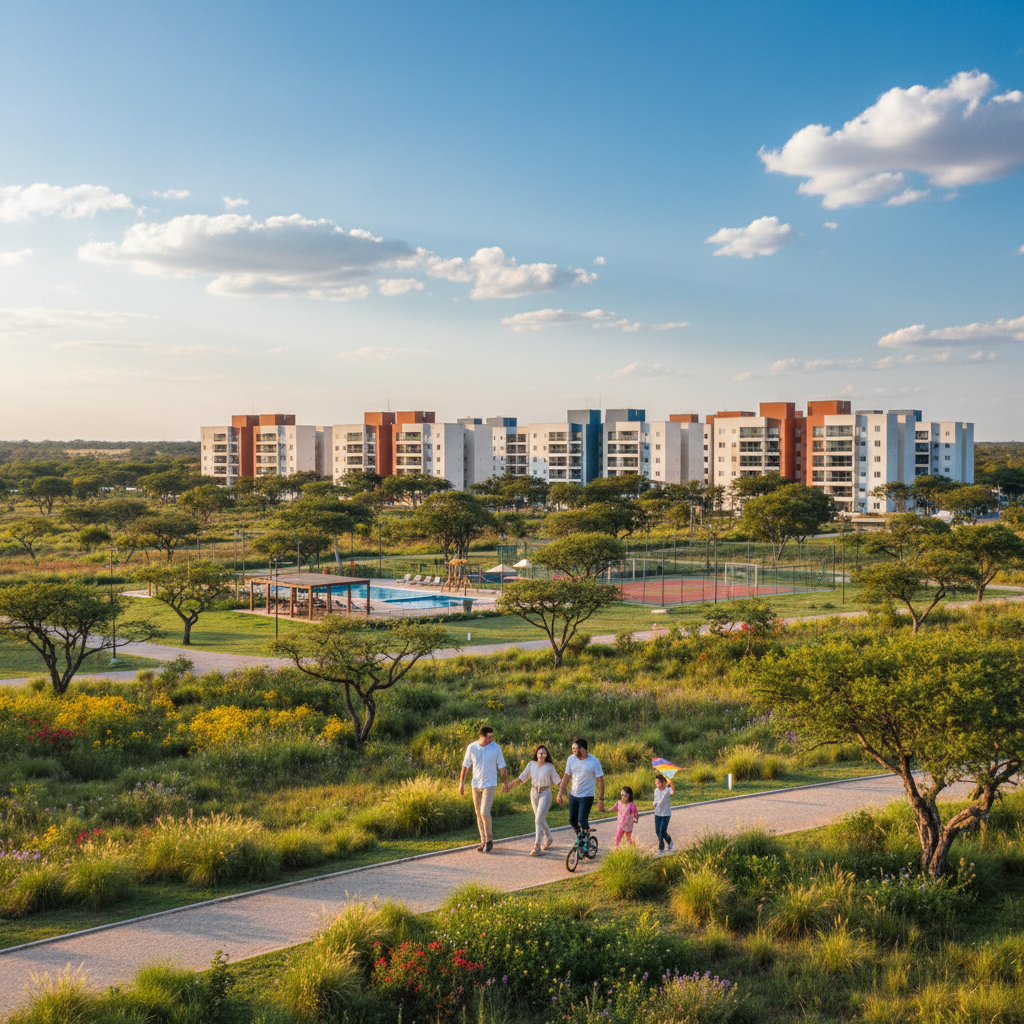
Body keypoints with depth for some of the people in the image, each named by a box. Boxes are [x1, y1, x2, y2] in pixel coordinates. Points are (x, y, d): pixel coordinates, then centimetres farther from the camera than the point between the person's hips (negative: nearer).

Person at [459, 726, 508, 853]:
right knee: (479, 814, 8)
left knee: (484, 812, -14)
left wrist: (505, 783, 6)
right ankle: (484, 841, 20)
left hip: (489, 785, -3)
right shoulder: (472, 747, -4)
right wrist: (461, 784, 4)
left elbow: (502, 767, 3)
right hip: (476, 785, 3)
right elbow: (465, 766, 4)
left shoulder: (496, 748, -7)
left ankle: (489, 839, 3)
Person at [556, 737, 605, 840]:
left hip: (587, 796, -5)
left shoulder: (594, 761, -13)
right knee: (572, 821, 6)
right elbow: (566, 776, 10)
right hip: (573, 795, 5)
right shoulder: (571, 759, -2)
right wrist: (560, 791, 9)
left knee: (582, 820, -16)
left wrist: (601, 799, -11)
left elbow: (600, 780, -8)